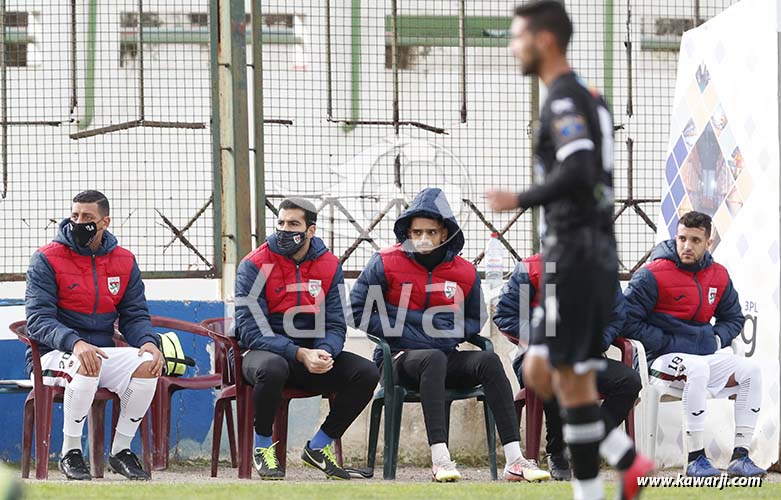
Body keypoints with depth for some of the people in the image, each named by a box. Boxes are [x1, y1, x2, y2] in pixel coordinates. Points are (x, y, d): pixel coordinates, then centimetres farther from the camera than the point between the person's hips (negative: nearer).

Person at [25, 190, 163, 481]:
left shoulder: (124, 262, 8)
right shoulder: (47, 260, -6)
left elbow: (134, 316, 9)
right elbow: (38, 320, -14)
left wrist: (149, 342, -15)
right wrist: (75, 343, -33)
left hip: (103, 352, 4)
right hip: (54, 355, -4)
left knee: (147, 365, -24)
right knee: (86, 365, -37)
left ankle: (121, 451, -10)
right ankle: (70, 453, -22)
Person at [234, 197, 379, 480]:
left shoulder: (329, 266, 2)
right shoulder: (255, 265, -10)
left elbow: (335, 325, 0)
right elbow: (252, 330, -17)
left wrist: (324, 353, -25)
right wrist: (300, 354, -29)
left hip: (311, 353, 4)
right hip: (261, 351, -4)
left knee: (367, 374, -16)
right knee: (273, 367, -40)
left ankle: (318, 447, 2)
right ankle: (263, 447, -14)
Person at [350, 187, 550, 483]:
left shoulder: (465, 273, 7)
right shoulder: (385, 264, -2)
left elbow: (476, 320, 20)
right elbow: (358, 312, -1)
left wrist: (453, 332, -2)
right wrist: (400, 333, -9)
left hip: (446, 359, 4)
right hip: (399, 357, -4)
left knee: (489, 361, -25)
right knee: (433, 358, -37)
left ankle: (514, 460, -34)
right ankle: (439, 459, -46)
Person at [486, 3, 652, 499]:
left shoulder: (566, 100, -12)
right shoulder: (589, 97, 18)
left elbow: (579, 173, -25)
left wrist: (520, 200, -15)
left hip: (575, 253, -10)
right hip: (597, 253, 10)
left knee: (572, 379, -5)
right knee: (540, 372, 11)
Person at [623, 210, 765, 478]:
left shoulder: (718, 276, 9)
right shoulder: (653, 275, -10)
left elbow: (733, 317, 24)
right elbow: (628, 318, -11)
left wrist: (716, 339, 3)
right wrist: (665, 343, -13)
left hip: (706, 357, 7)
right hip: (663, 360, -7)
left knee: (751, 370, -14)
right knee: (697, 369, -37)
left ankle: (740, 457, -15)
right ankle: (695, 459, -32)